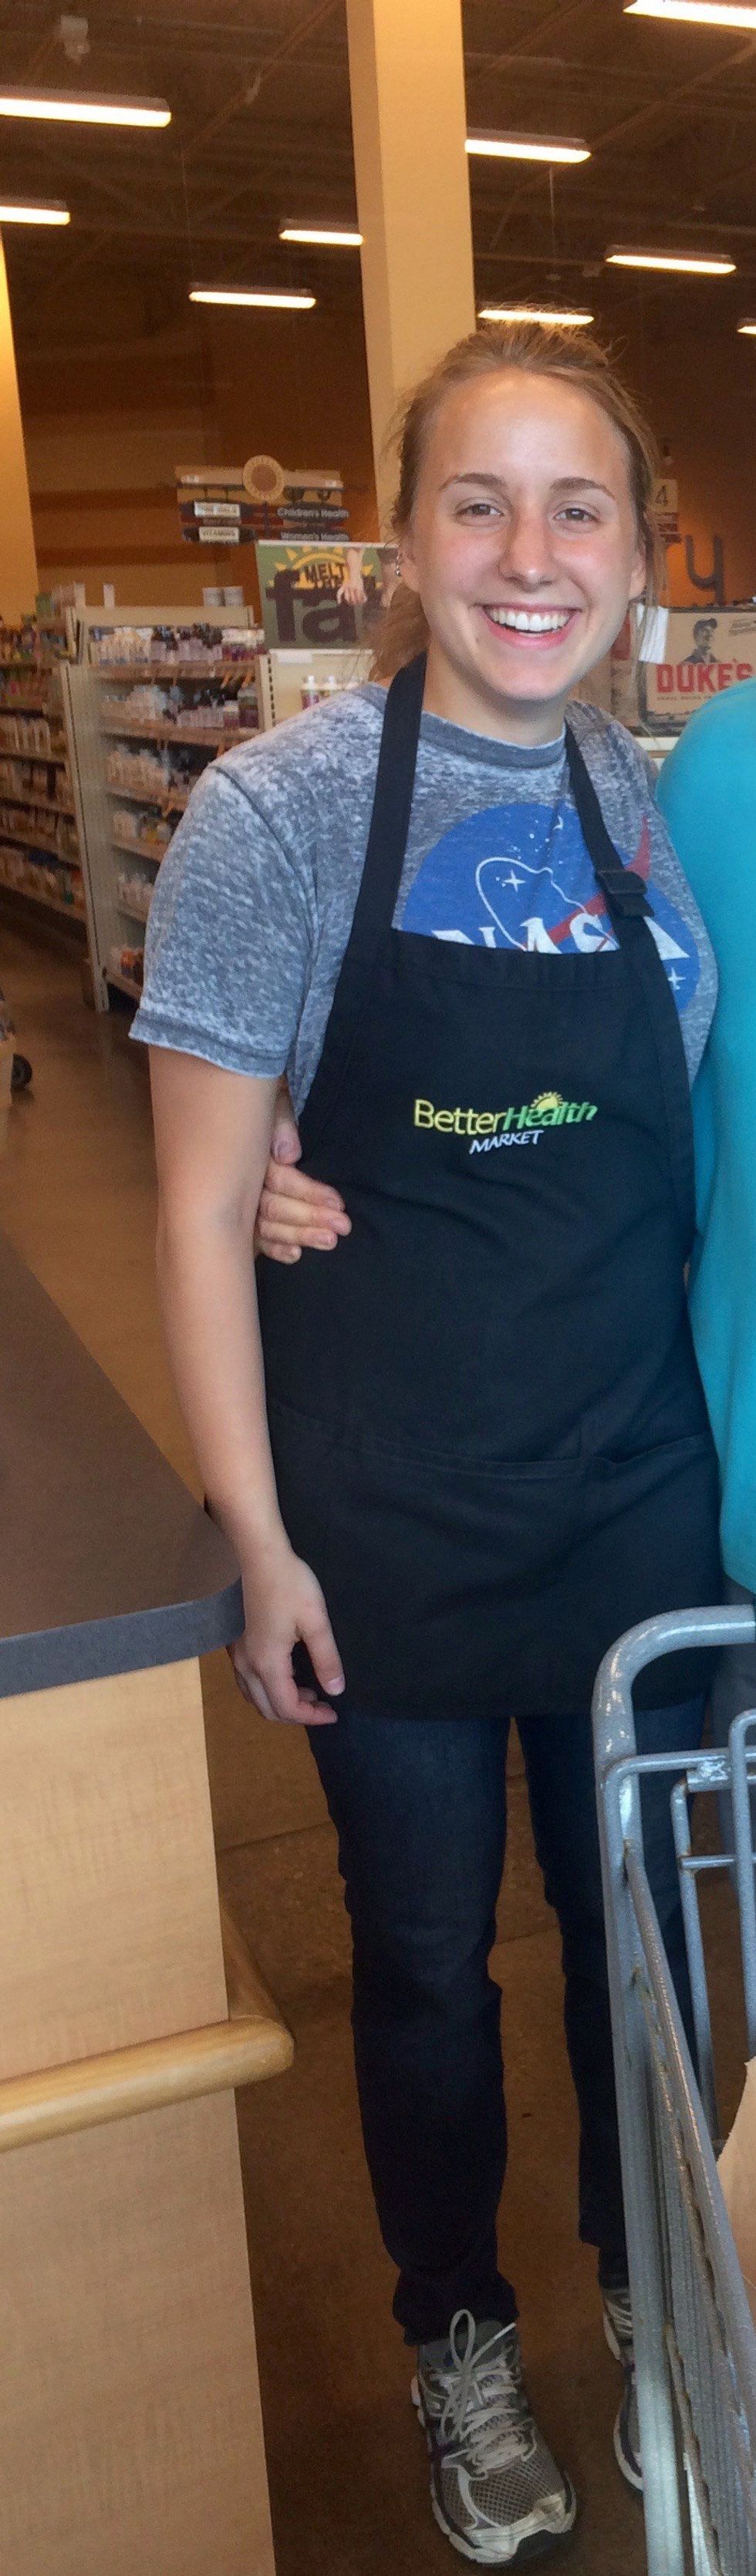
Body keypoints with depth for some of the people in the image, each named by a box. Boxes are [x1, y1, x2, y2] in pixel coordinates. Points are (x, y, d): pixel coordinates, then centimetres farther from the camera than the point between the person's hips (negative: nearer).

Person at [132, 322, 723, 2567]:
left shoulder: (669, 811, 0)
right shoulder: (276, 815, -12)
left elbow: (688, 1162, 10)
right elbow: (204, 1212, -10)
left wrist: (724, 1452, 8)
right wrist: (258, 1540, -11)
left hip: (641, 1497, 3)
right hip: (388, 1515, -3)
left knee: (643, 1925, 18)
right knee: (428, 1957, 14)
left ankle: (652, 2292, 48)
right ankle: (459, 2336, 43)